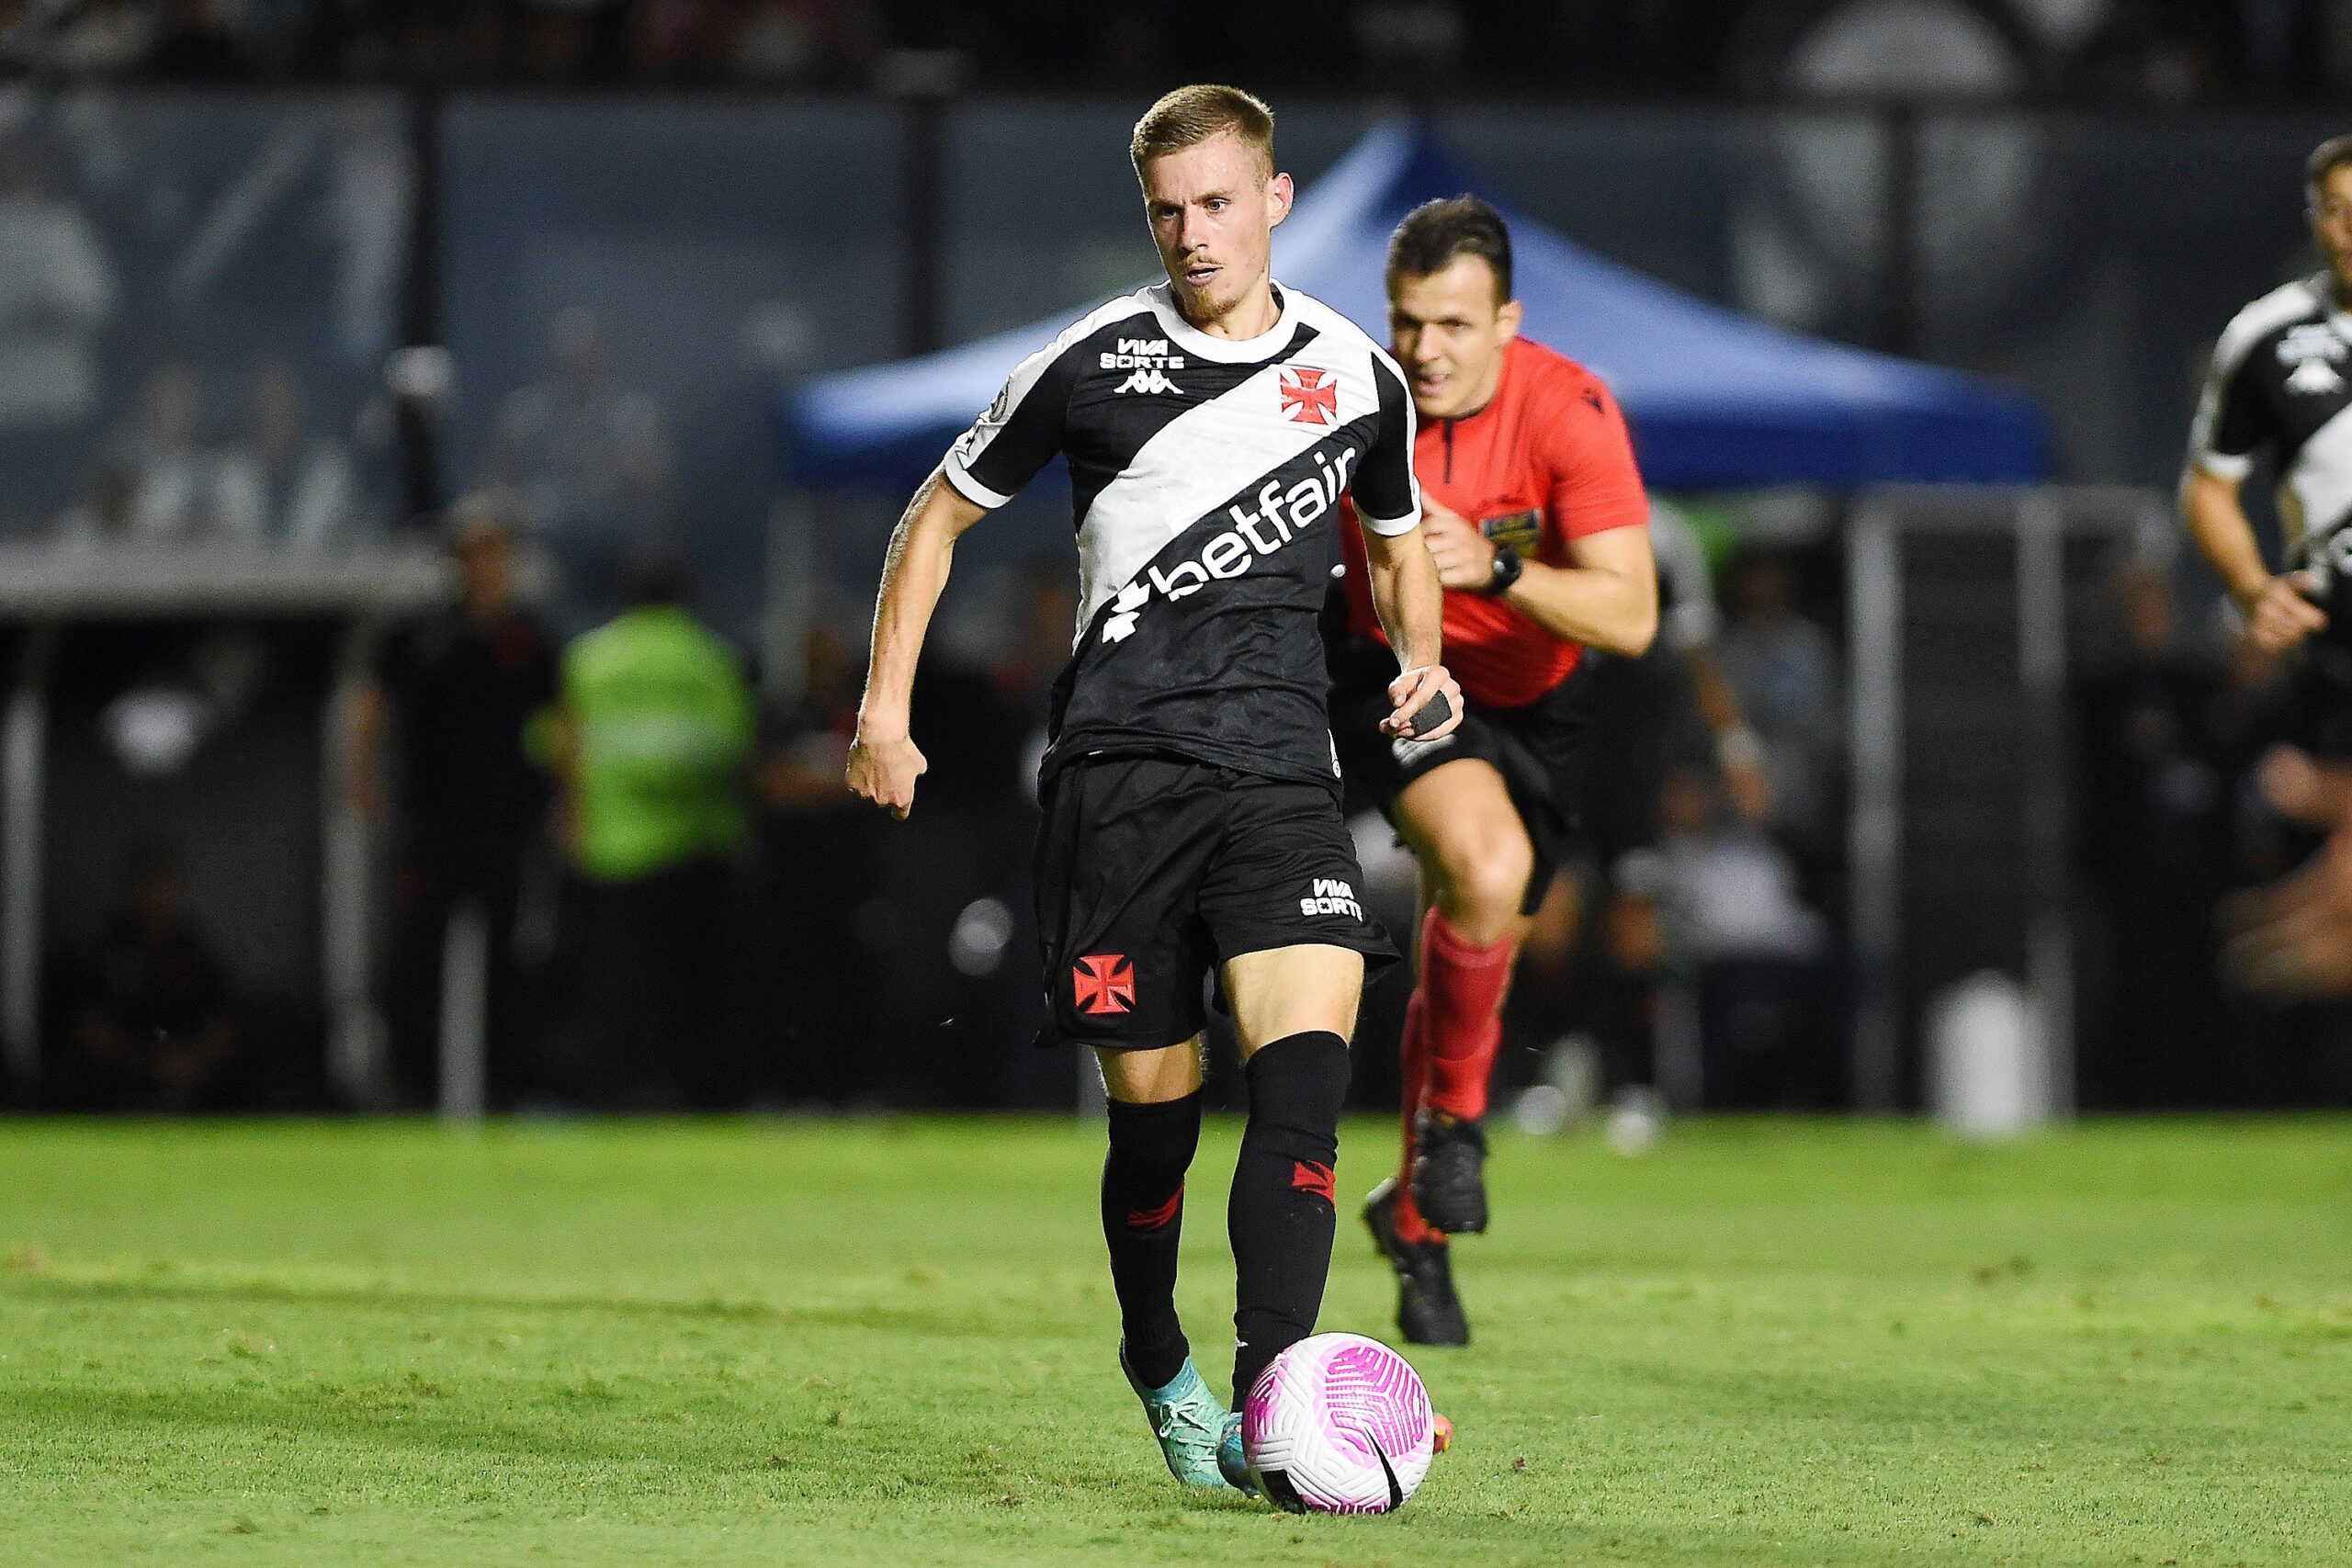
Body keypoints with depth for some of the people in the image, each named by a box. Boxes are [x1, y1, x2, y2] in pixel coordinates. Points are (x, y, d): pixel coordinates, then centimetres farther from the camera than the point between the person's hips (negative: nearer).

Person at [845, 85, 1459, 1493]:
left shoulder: (1358, 376, 8)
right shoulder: (1093, 366, 2)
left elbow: (1398, 541, 27)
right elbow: (942, 515, 13)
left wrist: (1422, 664, 7)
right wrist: (886, 708, 7)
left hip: (1280, 771, 1)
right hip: (1120, 771, -1)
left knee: (1307, 1063, -21)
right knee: (1153, 1107, 1)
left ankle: (1270, 1402, -28)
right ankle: (1160, 1369, 28)